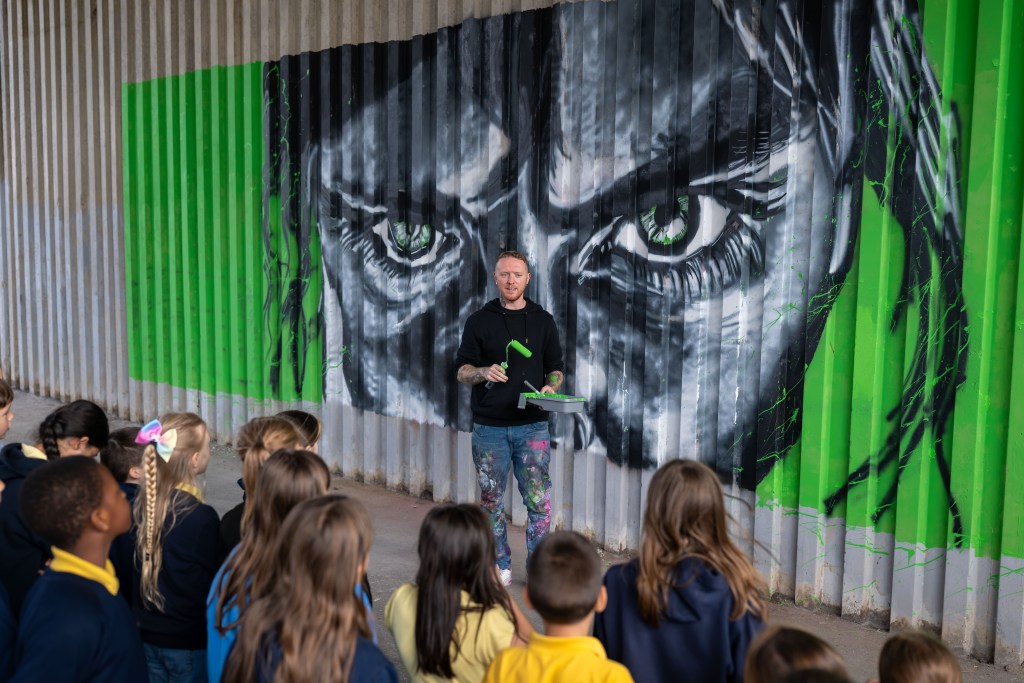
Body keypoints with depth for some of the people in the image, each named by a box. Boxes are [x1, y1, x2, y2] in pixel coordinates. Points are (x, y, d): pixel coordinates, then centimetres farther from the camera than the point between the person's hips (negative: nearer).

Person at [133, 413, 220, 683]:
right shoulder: (202, 518, -23)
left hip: (146, 633, 6)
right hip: (190, 641, -6)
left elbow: (134, 570, 4)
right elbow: (210, 583, -13)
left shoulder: (142, 504, -6)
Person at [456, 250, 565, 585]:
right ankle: (500, 566, 22)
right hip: (489, 427, 0)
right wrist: (483, 372, -17)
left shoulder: (543, 320, 9)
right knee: (492, 501, 8)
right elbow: (462, 371, 4)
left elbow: (555, 368, 13)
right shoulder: (479, 321, 5)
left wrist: (551, 387, -9)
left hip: (532, 425, 0)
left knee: (539, 501, -2)